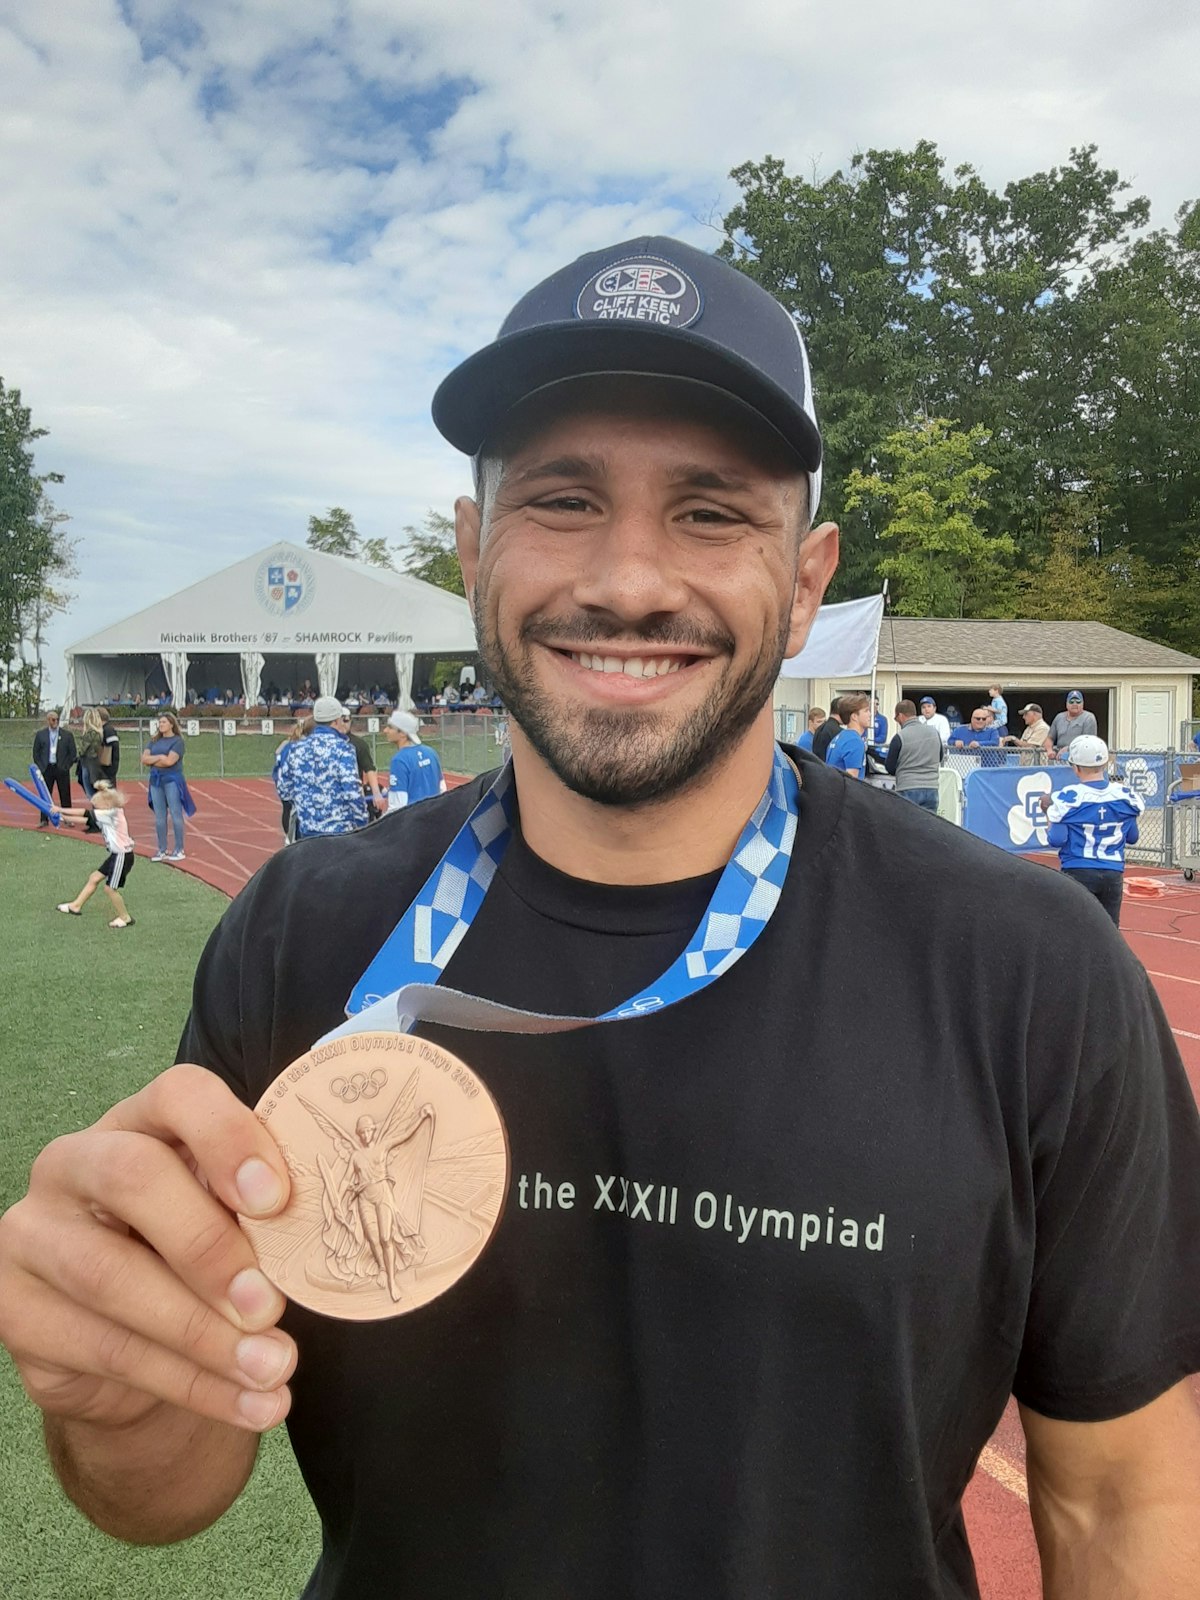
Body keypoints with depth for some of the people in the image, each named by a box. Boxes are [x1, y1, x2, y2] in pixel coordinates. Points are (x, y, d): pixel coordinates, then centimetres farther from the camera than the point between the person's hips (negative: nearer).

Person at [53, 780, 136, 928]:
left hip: (123, 855, -10)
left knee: (110, 888, -1)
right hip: (116, 854, 10)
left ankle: (125, 918, 11)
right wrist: (63, 817, 4)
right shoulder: (108, 816, 9)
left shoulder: (112, 813, -17)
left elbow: (85, 813, -16)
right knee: (94, 878, 16)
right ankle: (75, 906, 28)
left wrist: (61, 810, -11)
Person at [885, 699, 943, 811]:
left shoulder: (899, 737, -9)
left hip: (908, 790, -4)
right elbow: (940, 757, 20)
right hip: (931, 788, 4)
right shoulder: (934, 732, 5)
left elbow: (889, 767, -1)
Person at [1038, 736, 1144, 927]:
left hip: (1078, 873, -3)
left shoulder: (1067, 798, -12)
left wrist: (1049, 816, 5)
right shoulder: (1124, 796, 0)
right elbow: (1132, 838, 9)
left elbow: (1057, 841, -11)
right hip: (1114, 874, 3)